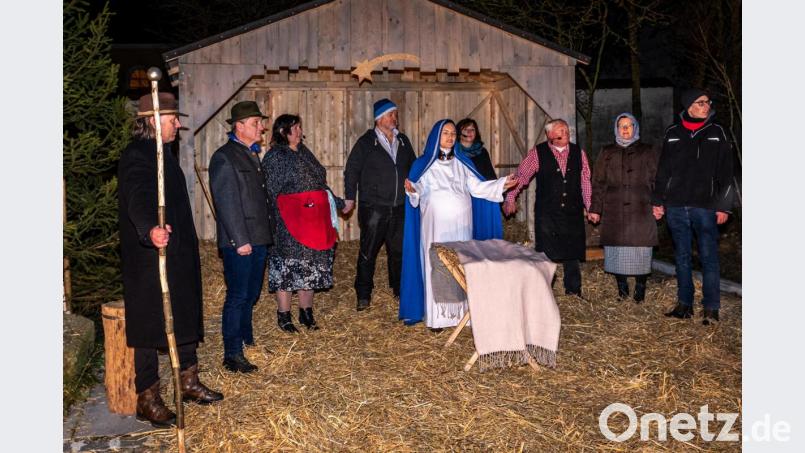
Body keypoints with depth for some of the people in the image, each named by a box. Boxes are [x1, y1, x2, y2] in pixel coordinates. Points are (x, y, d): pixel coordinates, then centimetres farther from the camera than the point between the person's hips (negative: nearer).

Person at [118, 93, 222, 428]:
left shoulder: (160, 152, 14)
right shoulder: (137, 157, -17)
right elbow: (138, 199, -37)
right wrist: (150, 230, -56)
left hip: (177, 256, 10)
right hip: (149, 260, -10)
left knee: (187, 317, 17)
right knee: (150, 328, 0)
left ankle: (189, 382, 31)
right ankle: (147, 400, 12)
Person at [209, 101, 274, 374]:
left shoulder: (252, 154, 17)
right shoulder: (224, 158, -11)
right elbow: (226, 204, -17)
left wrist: (264, 234, 16)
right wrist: (240, 240, -19)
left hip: (257, 239, 9)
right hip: (239, 242, -9)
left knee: (251, 295, 17)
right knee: (237, 297, -2)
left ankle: (247, 342, 31)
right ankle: (232, 356, 7)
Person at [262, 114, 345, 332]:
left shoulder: (304, 152, 16)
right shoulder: (274, 157, -5)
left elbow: (320, 182, 21)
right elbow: (271, 192, -10)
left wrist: (336, 202, 18)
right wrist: (276, 220, -16)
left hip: (314, 220, 7)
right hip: (288, 223, -7)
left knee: (310, 265, 11)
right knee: (288, 265, 0)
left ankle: (307, 312, 23)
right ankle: (284, 316, 11)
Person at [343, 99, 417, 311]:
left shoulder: (403, 141, 12)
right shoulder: (366, 142, -2)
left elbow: (413, 167, 20)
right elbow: (352, 170, -2)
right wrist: (350, 197, -7)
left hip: (399, 208, 4)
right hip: (373, 208, -4)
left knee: (399, 250, 12)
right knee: (368, 252, 1)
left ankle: (399, 288, 27)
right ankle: (363, 295, 11)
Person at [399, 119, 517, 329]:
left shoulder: (463, 163, 13)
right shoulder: (423, 164, 5)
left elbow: (477, 187, 7)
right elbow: (418, 190, -5)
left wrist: (502, 184, -3)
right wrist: (412, 189, -28)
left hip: (461, 224, 3)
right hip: (435, 225, -2)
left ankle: (462, 312, 9)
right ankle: (436, 316, 0)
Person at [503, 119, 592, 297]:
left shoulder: (579, 152, 9)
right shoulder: (537, 153, -1)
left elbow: (585, 181, 12)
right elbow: (521, 175, -4)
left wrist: (590, 206, 11)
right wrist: (510, 198, -11)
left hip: (573, 213, 3)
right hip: (547, 213, -3)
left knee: (572, 253, 9)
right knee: (546, 253, 1)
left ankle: (573, 293, 23)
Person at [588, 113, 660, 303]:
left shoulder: (648, 152, 12)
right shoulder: (607, 153, 15)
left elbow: (657, 180, 6)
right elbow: (598, 182, 11)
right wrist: (595, 209, 4)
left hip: (641, 210, -1)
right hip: (614, 211, 1)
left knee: (640, 248, -3)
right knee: (616, 248, 0)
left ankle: (640, 288, 9)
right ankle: (621, 287, 11)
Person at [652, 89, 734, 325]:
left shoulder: (716, 132, 4)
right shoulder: (673, 133, 8)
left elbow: (725, 173, 3)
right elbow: (662, 170, 12)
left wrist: (723, 206, -3)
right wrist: (658, 201, 7)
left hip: (705, 206, -2)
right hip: (676, 206, 2)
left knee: (708, 258, -1)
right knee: (682, 257, 10)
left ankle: (711, 308, 7)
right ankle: (684, 304, 20)